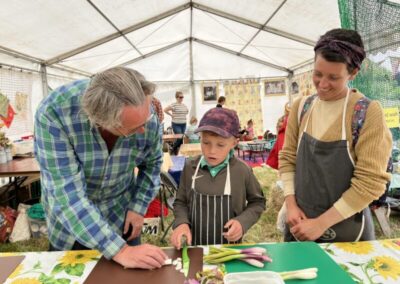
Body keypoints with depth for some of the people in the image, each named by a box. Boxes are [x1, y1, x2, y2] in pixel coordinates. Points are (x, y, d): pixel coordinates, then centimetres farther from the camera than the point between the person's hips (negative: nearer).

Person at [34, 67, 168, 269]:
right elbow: (67, 193, -35)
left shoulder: (145, 114, -22)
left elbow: (152, 162, -2)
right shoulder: (54, 113, -33)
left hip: (121, 215, 2)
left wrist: (138, 207, -7)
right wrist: (119, 251, -38)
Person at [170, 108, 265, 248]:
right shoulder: (190, 167, -10)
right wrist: (181, 223, -17)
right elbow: (181, 202, 1)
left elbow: (257, 202, -1)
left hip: (229, 246, -1)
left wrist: (242, 222, -15)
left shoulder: (242, 170, -15)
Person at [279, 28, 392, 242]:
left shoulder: (368, 112, -14)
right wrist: (291, 204, -8)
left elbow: (371, 181, -16)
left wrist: (321, 223, -15)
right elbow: (287, 158, 4)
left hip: (347, 229, -3)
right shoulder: (301, 107, -1)